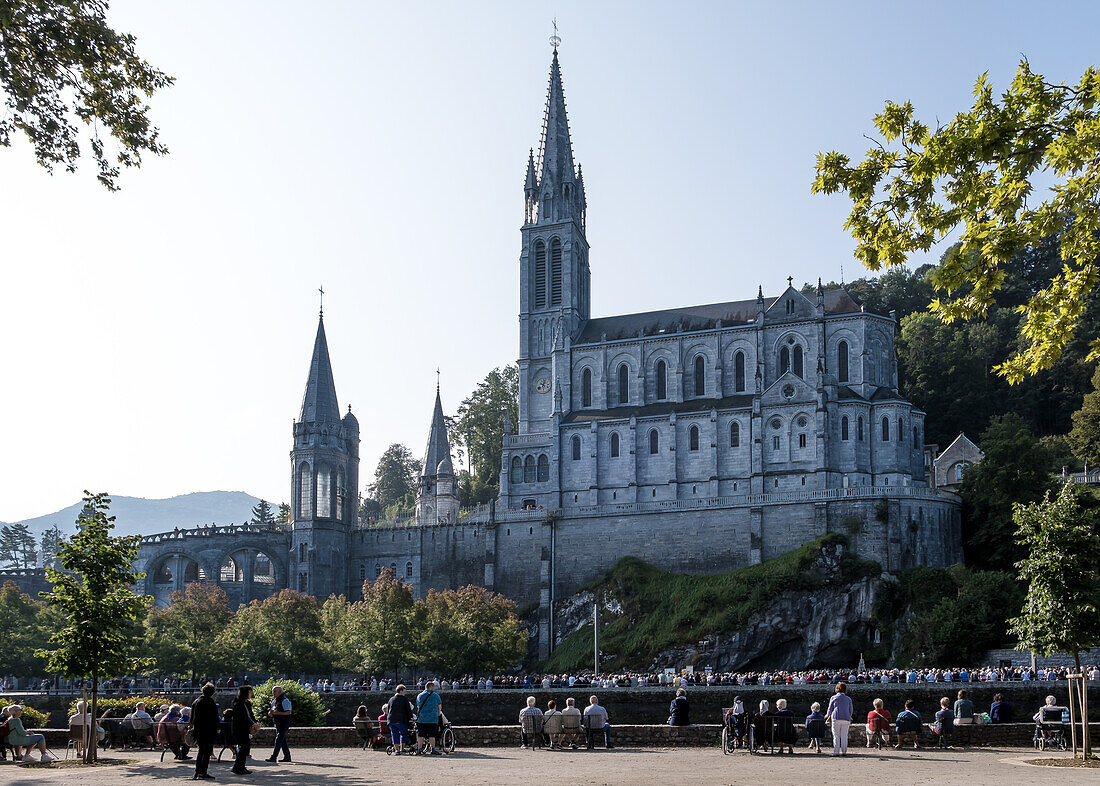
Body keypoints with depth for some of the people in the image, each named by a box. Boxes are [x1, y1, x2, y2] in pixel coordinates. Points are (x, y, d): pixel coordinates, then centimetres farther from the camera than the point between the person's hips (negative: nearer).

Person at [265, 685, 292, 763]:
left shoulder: (284, 700, -13)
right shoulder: (274, 701, 15)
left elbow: (288, 712, -19)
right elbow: (271, 713, 23)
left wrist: (278, 713, -25)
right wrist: (270, 713, -2)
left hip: (284, 724, -9)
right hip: (277, 724, 9)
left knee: (278, 740, -12)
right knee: (283, 741, 11)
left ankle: (273, 757, -15)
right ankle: (287, 757, 18)